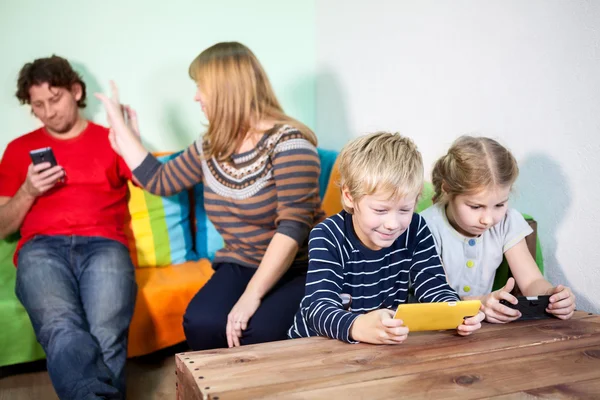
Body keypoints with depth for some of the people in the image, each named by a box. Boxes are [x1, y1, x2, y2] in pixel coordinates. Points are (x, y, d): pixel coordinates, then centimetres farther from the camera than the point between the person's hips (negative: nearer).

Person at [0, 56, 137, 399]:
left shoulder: (110, 140, 21)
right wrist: (28, 192, 3)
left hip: (103, 244, 0)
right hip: (42, 248, 1)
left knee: (107, 337, -33)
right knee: (63, 332, -36)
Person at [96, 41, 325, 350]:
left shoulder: (287, 142, -14)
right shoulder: (210, 147, 8)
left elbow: (293, 227, -23)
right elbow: (159, 180, 22)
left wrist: (252, 296, -30)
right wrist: (118, 122, 26)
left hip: (299, 271, -5)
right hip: (241, 267, 5)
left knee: (258, 331, -33)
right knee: (201, 324, -26)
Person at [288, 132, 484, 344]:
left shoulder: (415, 230, -6)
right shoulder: (327, 238, -17)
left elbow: (434, 287, -10)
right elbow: (319, 308, -28)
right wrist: (358, 326, -49)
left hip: (387, 347, 3)